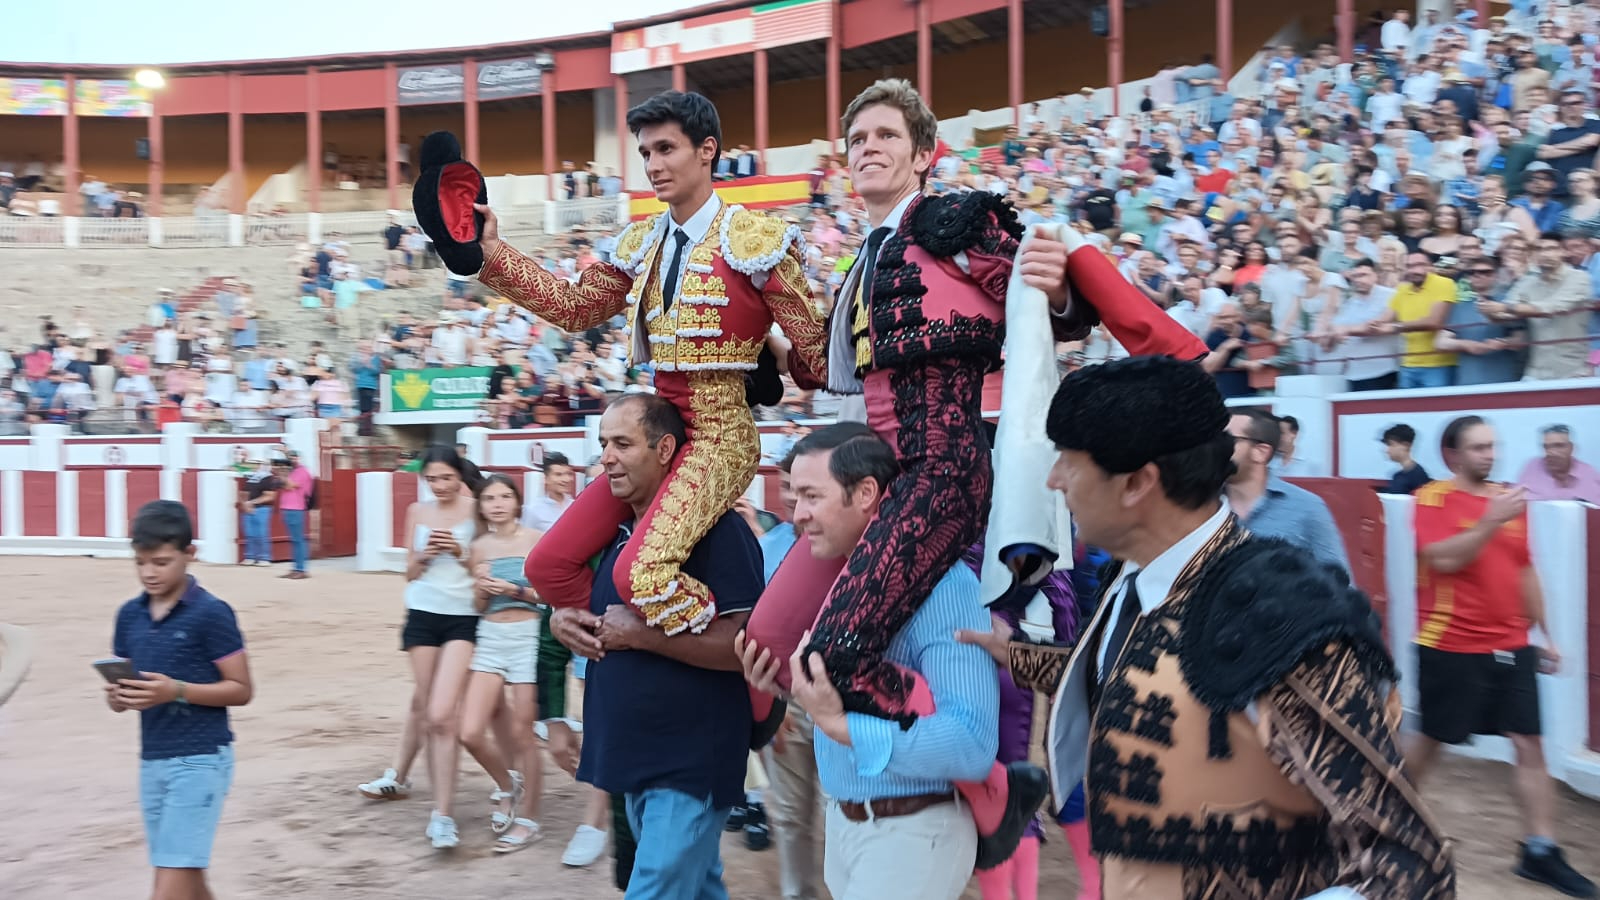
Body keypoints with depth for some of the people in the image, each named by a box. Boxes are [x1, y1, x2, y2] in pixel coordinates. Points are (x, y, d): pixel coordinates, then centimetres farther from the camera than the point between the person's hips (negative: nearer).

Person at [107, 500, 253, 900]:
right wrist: (118, 697, -10)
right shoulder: (130, 615, 6)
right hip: (151, 761, 6)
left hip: (201, 759, -6)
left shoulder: (211, 613, -12)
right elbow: (121, 690, 14)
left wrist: (178, 691, -22)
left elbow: (242, 690, -9)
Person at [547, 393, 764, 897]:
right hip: (634, 758, 8)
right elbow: (586, 611, 22)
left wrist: (639, 634, -23)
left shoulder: (715, 528, -17)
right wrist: (561, 620, -1)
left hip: (692, 765, -8)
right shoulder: (615, 532, 9)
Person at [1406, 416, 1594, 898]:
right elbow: (1443, 559, -23)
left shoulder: (1508, 498, 9)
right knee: (1430, 740, 8)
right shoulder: (1433, 499, -9)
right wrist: (1492, 521, -26)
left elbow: (1525, 572, 16)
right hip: (1451, 649, -5)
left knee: (1530, 745, 3)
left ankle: (1540, 851, 12)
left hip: (1512, 647, 6)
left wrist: (1546, 635, 16)